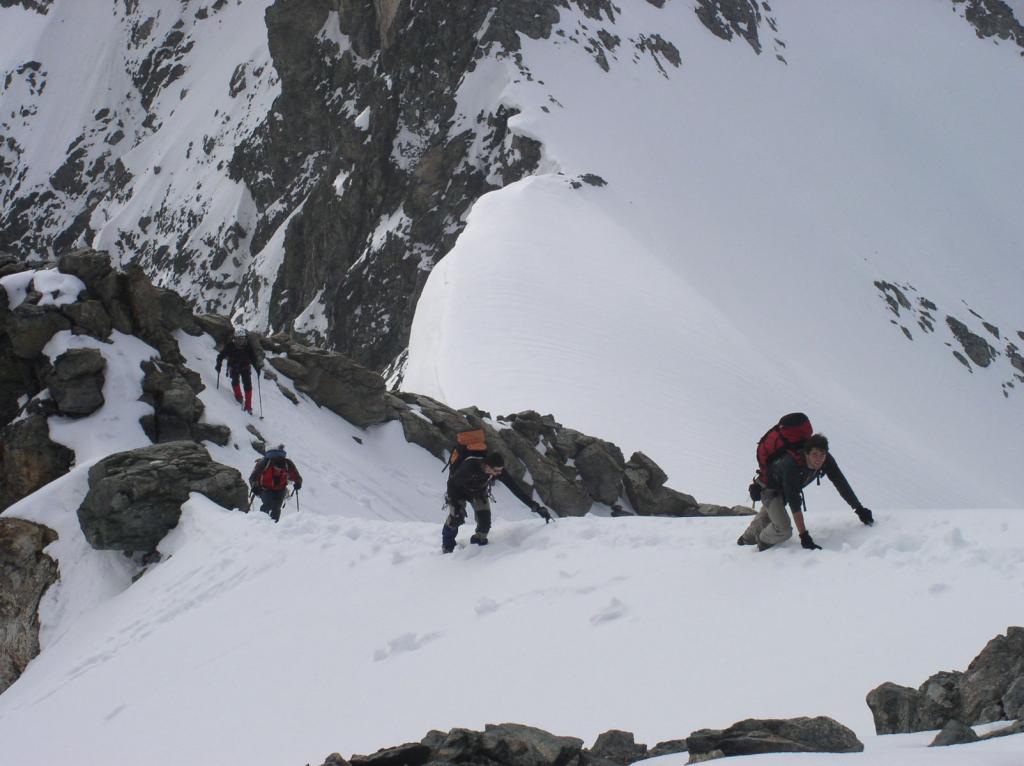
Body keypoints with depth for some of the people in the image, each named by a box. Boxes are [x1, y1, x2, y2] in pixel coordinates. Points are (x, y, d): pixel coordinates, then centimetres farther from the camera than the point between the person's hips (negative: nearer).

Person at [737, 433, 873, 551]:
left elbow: (841, 484, -20)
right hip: (770, 487, -6)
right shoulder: (791, 465, -46)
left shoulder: (826, 461, -31)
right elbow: (794, 503, -47)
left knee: (767, 517, 30)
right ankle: (762, 543, 10)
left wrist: (859, 509, -24)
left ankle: (747, 538, 59)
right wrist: (804, 536, -50)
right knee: (784, 530, -23)